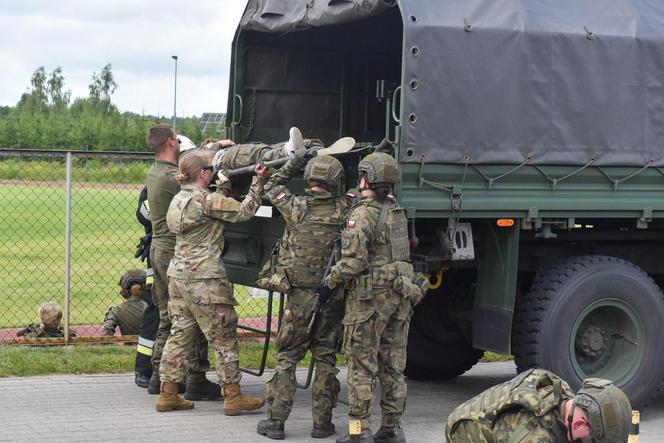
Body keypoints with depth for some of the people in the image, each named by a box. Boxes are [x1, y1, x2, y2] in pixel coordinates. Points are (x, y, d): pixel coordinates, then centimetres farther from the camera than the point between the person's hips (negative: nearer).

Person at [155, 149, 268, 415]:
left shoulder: (179, 200, 13)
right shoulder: (205, 200, -13)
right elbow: (243, 212, -11)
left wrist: (223, 186, 24)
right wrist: (258, 183, -7)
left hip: (178, 276, 9)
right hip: (205, 280, -8)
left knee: (180, 334, 12)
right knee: (224, 337, 1)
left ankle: (168, 394, 13)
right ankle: (233, 397, 5)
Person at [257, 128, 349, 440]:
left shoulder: (296, 208, -8)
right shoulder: (344, 211, -7)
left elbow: (272, 187, 10)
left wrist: (295, 160, 15)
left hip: (301, 296, -1)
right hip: (334, 297, 1)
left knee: (287, 358, 8)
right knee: (325, 358, 11)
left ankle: (275, 420, 7)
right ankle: (322, 422, 12)